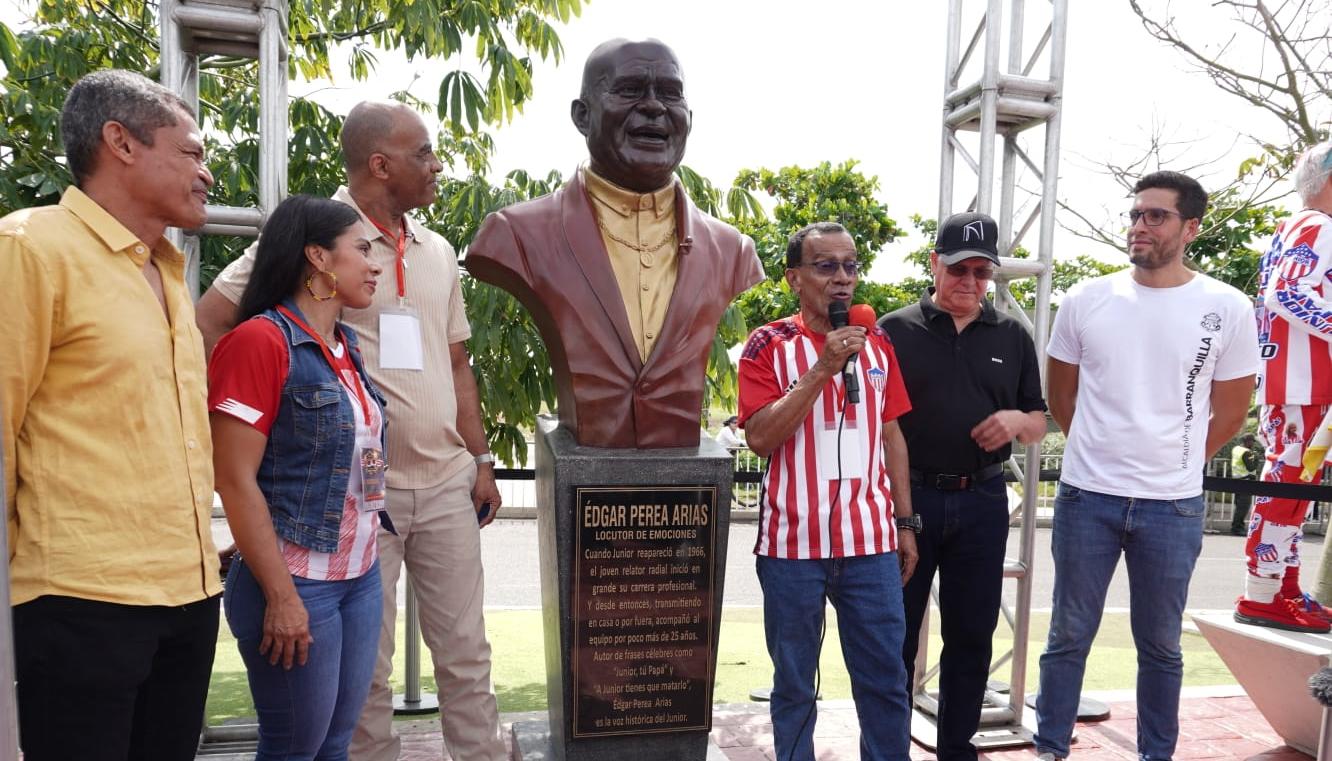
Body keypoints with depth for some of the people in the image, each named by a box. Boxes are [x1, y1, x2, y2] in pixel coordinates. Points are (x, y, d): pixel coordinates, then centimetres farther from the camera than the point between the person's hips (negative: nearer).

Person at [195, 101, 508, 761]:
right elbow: (207, 325, -8)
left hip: (447, 484, 5)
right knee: (366, 664, 9)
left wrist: (481, 463, 12)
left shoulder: (437, 251, 11)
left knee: (465, 650, 13)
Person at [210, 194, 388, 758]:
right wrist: (281, 595, -17)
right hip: (298, 583, -7)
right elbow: (234, 480, -16)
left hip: (361, 576, 7)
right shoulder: (260, 340, -13)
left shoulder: (345, 346, 10)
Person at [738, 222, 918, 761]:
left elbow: (891, 434, 13)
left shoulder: (877, 343, 9)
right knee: (794, 681, 11)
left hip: (871, 540, 3)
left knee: (886, 677, 10)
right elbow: (760, 438, -14)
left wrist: (905, 522, 11)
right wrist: (822, 369, -19)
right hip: (793, 542, -3)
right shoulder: (769, 345, -4)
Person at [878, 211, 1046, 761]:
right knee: (896, 635, 7)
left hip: (982, 502, 3)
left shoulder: (1012, 337, 9)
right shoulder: (896, 330, 0)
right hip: (909, 496, -3)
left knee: (971, 635, 12)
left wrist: (1018, 419, -10)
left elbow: (1039, 425, 13)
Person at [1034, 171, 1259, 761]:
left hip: (1173, 507, 0)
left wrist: (1175, 463, 9)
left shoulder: (1227, 309, -2)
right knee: (1069, 636, 10)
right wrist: (1099, 452, 10)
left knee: (1160, 645, 15)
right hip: (1086, 497, 0)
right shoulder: (1084, 301, -1)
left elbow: (1230, 411, 7)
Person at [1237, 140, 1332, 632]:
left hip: (1283, 382, 10)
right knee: (1288, 484, -7)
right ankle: (1261, 598, -3)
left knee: (1289, 484, 13)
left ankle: (1284, 591, 20)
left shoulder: (1292, 229, 20)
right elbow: (1286, 295, -22)